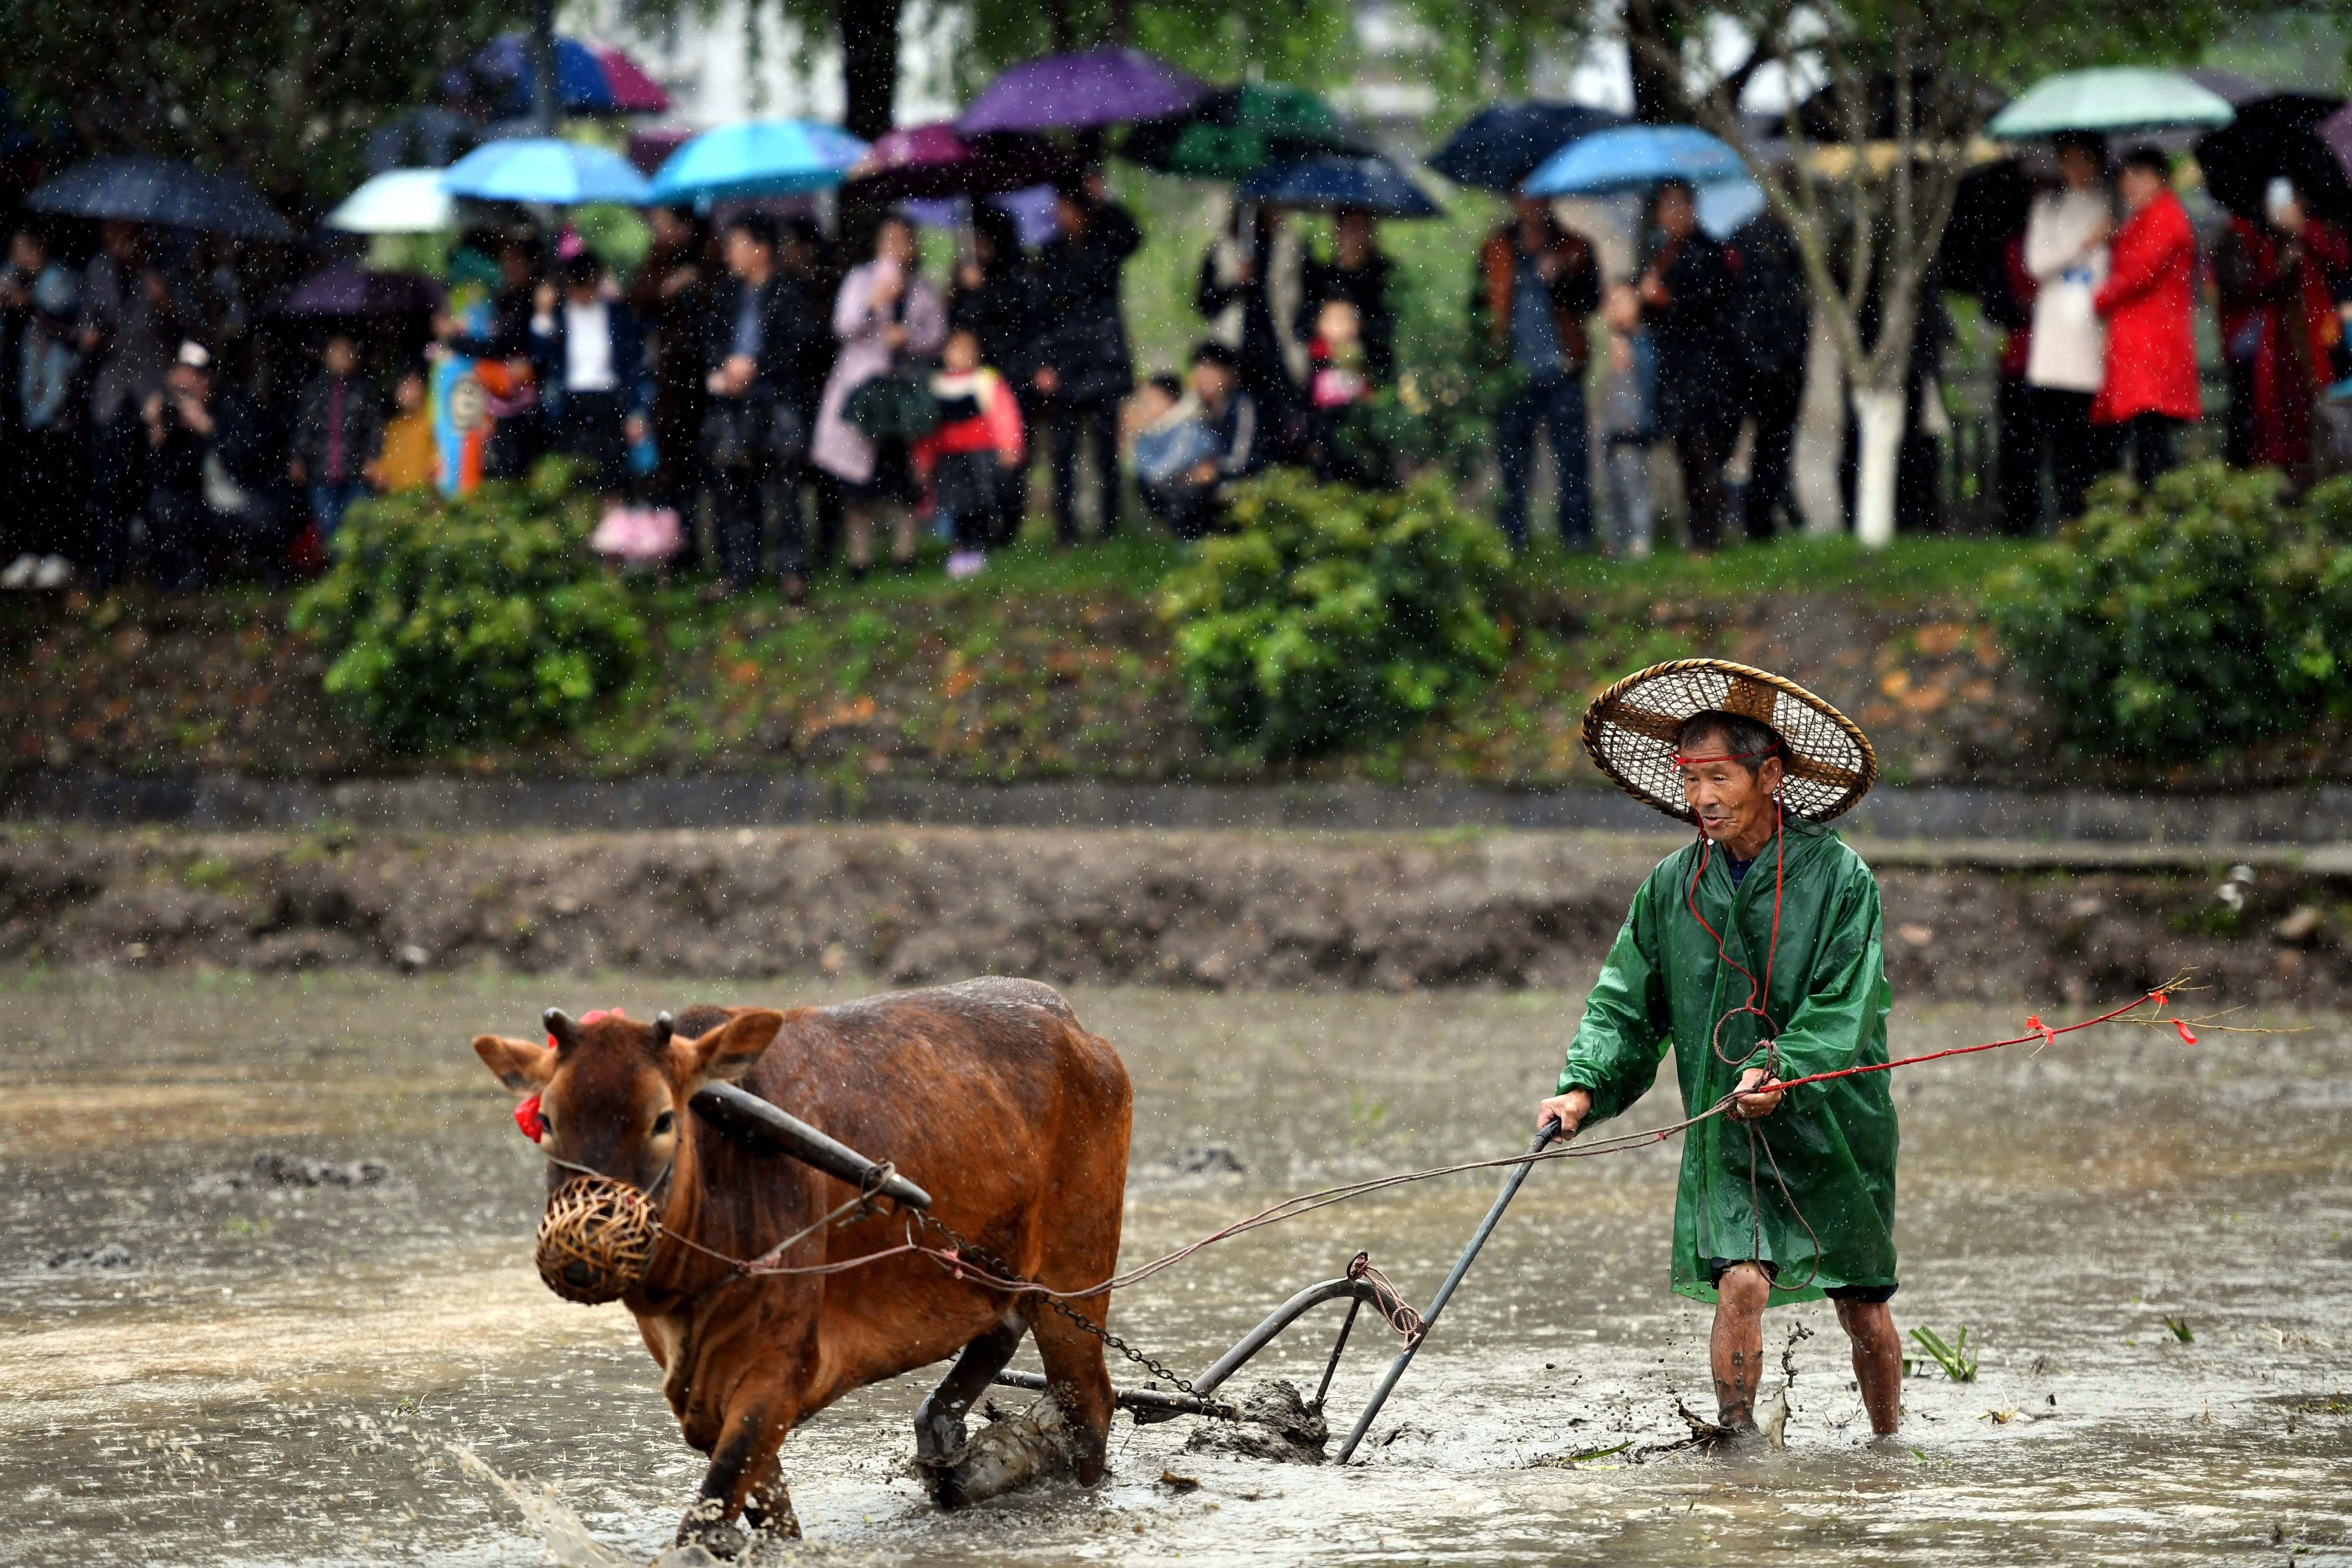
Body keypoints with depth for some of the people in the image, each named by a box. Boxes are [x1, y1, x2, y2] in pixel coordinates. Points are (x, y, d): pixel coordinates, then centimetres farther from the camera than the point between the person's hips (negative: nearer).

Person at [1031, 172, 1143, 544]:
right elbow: (1042, 313, 7)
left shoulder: (1105, 244, 3)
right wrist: (1042, 363, -1)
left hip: (1101, 360, -2)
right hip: (1062, 366, 2)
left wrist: (1103, 203, -25)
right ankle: (1067, 536, 1)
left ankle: (1110, 529, 5)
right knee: (1063, 451, -1)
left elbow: (1132, 238, -21)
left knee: (1106, 450, 0)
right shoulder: (1051, 255, 9)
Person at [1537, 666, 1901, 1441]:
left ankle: (1888, 1445, 33)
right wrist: (1584, 1086, -14)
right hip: (1726, 1137, 1)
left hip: (1832, 1129, -1)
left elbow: (1845, 1006, -14)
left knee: (1865, 1312, 10)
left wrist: (1781, 1071, -29)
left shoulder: (1837, 875, -8)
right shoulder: (1673, 886, 2)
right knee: (1740, 1283, -19)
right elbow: (1625, 1005, 2)